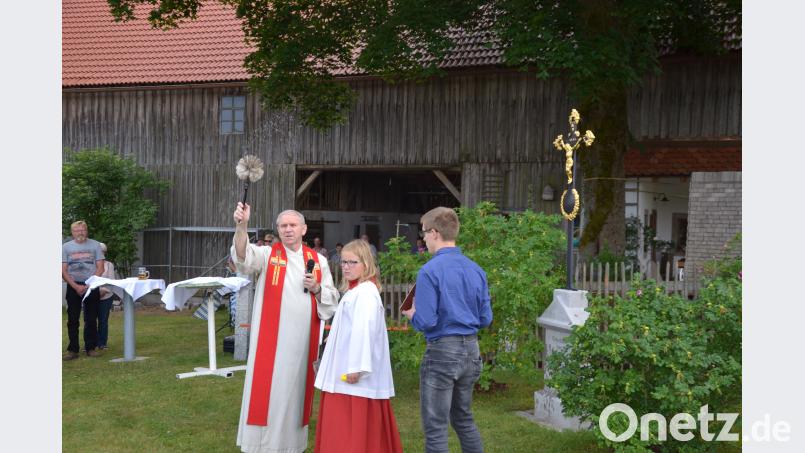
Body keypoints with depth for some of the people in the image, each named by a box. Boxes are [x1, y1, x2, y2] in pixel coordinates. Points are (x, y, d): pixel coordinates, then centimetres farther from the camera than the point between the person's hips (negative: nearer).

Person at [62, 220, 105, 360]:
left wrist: (88, 285, -10)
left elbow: (100, 268, 0)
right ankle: (73, 350, 5)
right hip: (73, 287, 0)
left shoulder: (95, 245, 3)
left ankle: (91, 348, 9)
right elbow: (63, 271, 1)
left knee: (91, 320, 3)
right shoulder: (65, 247, 4)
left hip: (92, 286, 0)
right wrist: (76, 287, -11)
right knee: (73, 320, 1)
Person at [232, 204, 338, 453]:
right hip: (271, 338, -3)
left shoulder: (318, 261, 8)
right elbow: (244, 257, -23)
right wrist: (241, 226, -40)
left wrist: (317, 289, -9)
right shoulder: (268, 254, -1)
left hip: (303, 339, 3)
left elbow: (332, 299, 13)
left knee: (296, 390, 11)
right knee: (267, 389, -1)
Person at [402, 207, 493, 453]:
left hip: (442, 352, -7)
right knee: (464, 418, 21)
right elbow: (485, 319, 8)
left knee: (436, 426, 4)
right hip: (471, 350, 7)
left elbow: (425, 322, -18)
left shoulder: (430, 271, -15)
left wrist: (411, 314, 3)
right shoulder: (476, 269, 4)